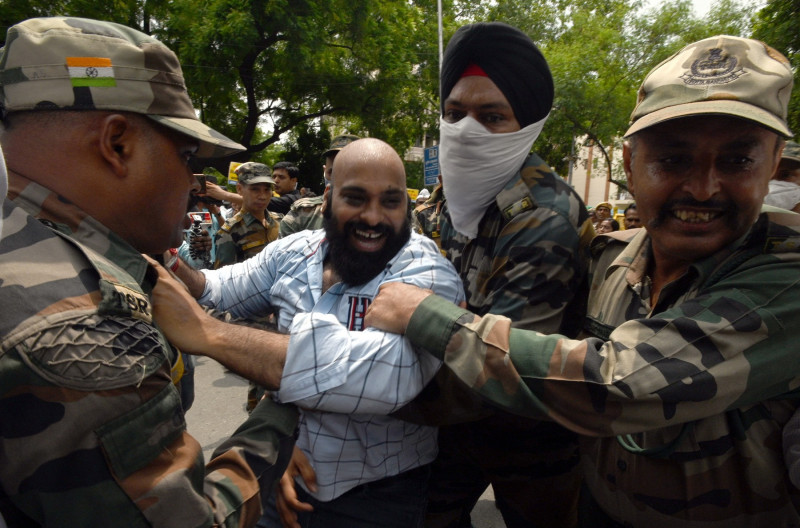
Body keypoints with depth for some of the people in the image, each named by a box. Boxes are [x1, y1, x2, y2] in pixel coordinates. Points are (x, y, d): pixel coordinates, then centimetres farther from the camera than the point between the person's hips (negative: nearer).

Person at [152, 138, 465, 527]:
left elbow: (382, 373, -42)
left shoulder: (427, 276, -24)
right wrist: (175, 270, -12)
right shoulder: (294, 251, -4)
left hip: (376, 496, -4)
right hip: (283, 471, 5)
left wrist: (207, 334, -40)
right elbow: (220, 291, 12)